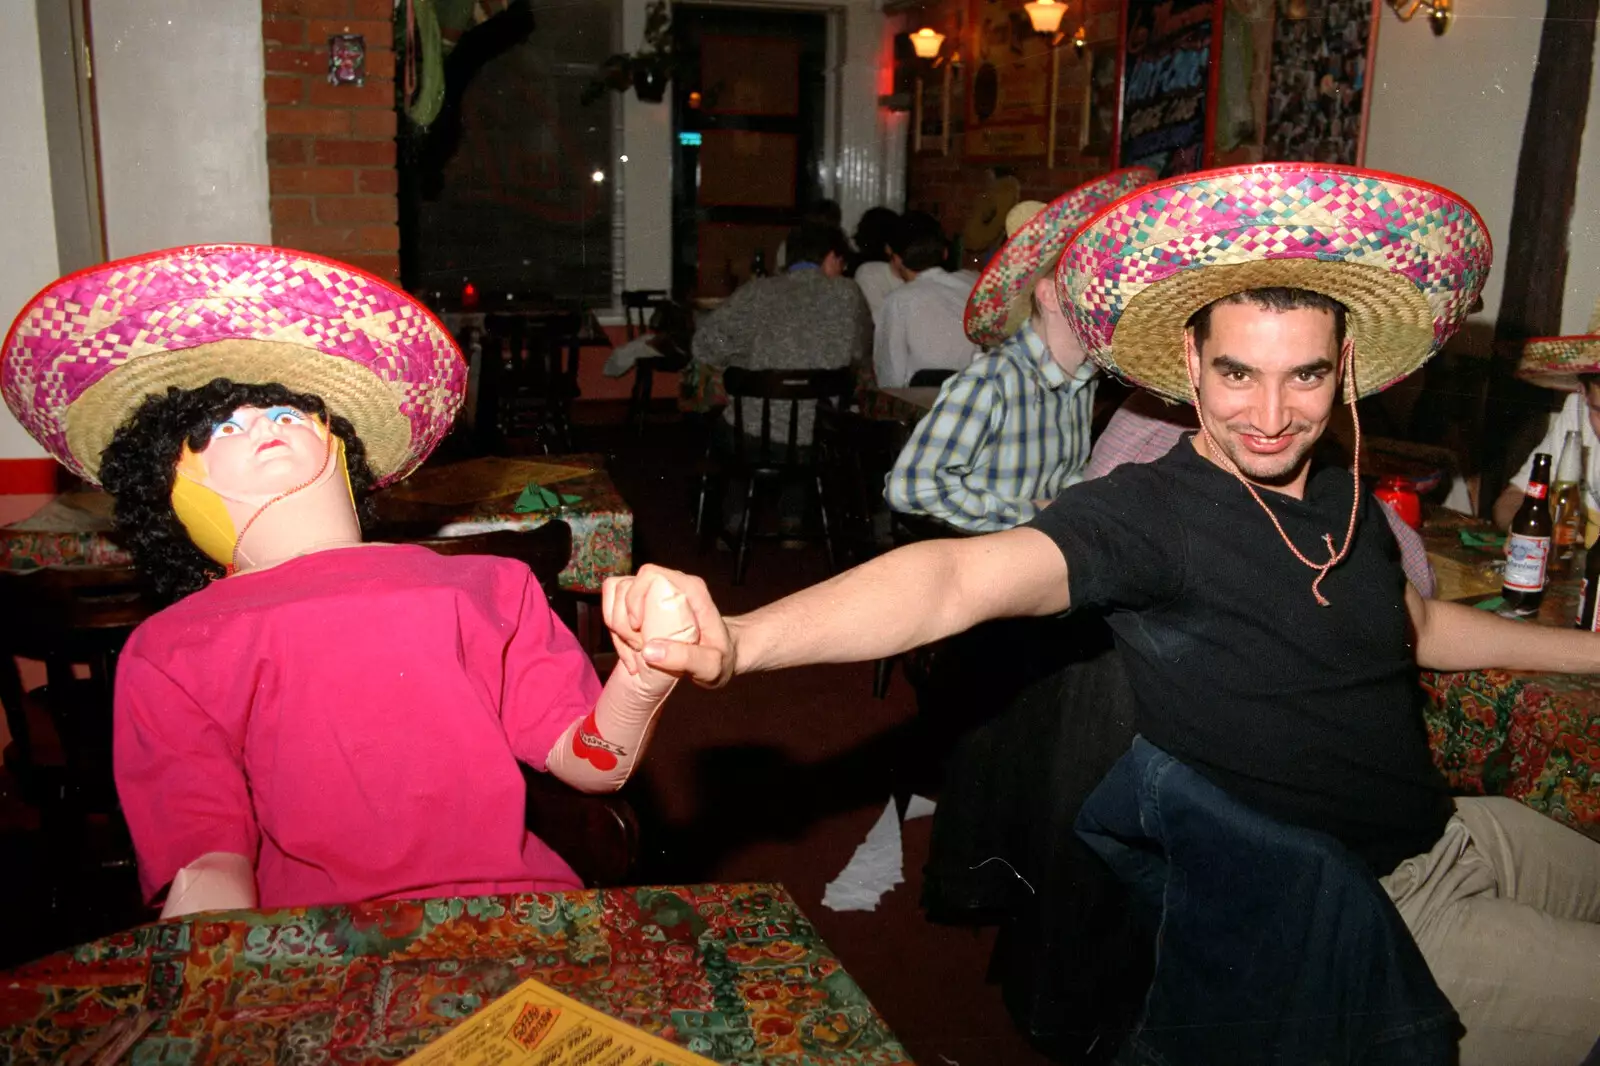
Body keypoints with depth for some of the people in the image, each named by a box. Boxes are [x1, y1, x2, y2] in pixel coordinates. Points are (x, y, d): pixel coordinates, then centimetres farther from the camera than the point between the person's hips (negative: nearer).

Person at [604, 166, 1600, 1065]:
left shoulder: (1346, 495, 0)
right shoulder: (1152, 511, -24)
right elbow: (961, 577, -41)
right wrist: (736, 642, -56)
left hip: (1454, 833, 8)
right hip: (1347, 913, -8)